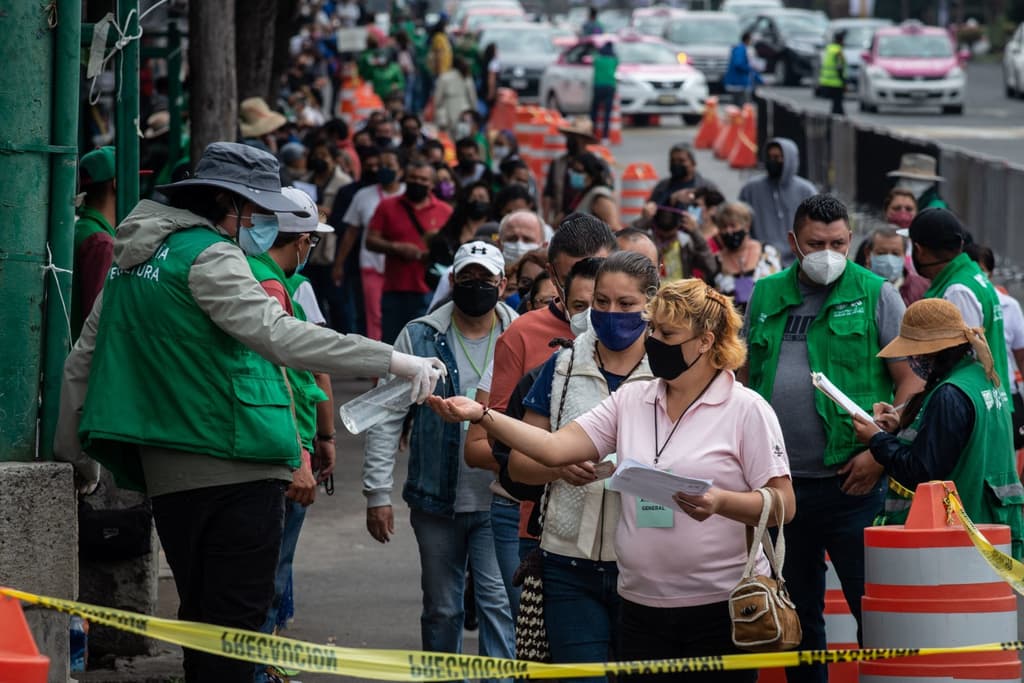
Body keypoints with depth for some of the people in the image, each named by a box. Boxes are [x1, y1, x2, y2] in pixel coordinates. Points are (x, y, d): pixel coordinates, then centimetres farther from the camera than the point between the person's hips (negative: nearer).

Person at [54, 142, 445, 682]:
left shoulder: (135, 255, 15)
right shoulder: (208, 255, -13)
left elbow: (83, 358, 20)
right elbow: (278, 336, -26)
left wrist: (69, 447, 31)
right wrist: (395, 362, -30)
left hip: (164, 470, 8)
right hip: (233, 467, -8)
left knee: (198, 616, 16)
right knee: (236, 619, -6)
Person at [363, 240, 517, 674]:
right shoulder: (421, 337, 0)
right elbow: (387, 418, 1)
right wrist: (378, 492, -4)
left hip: (499, 503, -1)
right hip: (437, 500, 1)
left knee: (499, 603, -10)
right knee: (441, 609, 12)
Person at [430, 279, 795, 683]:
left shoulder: (747, 410, -5)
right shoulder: (630, 401, 8)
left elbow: (783, 505, -8)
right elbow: (555, 448, 0)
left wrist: (721, 502, -25)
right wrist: (482, 416, -12)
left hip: (721, 606, -5)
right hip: (642, 605, 5)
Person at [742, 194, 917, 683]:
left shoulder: (875, 295, -2)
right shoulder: (765, 296, 10)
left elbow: (910, 380, -4)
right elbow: (748, 378, 18)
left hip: (849, 480, -4)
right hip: (779, 480, 4)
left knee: (870, 602, -3)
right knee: (796, 611, 13)